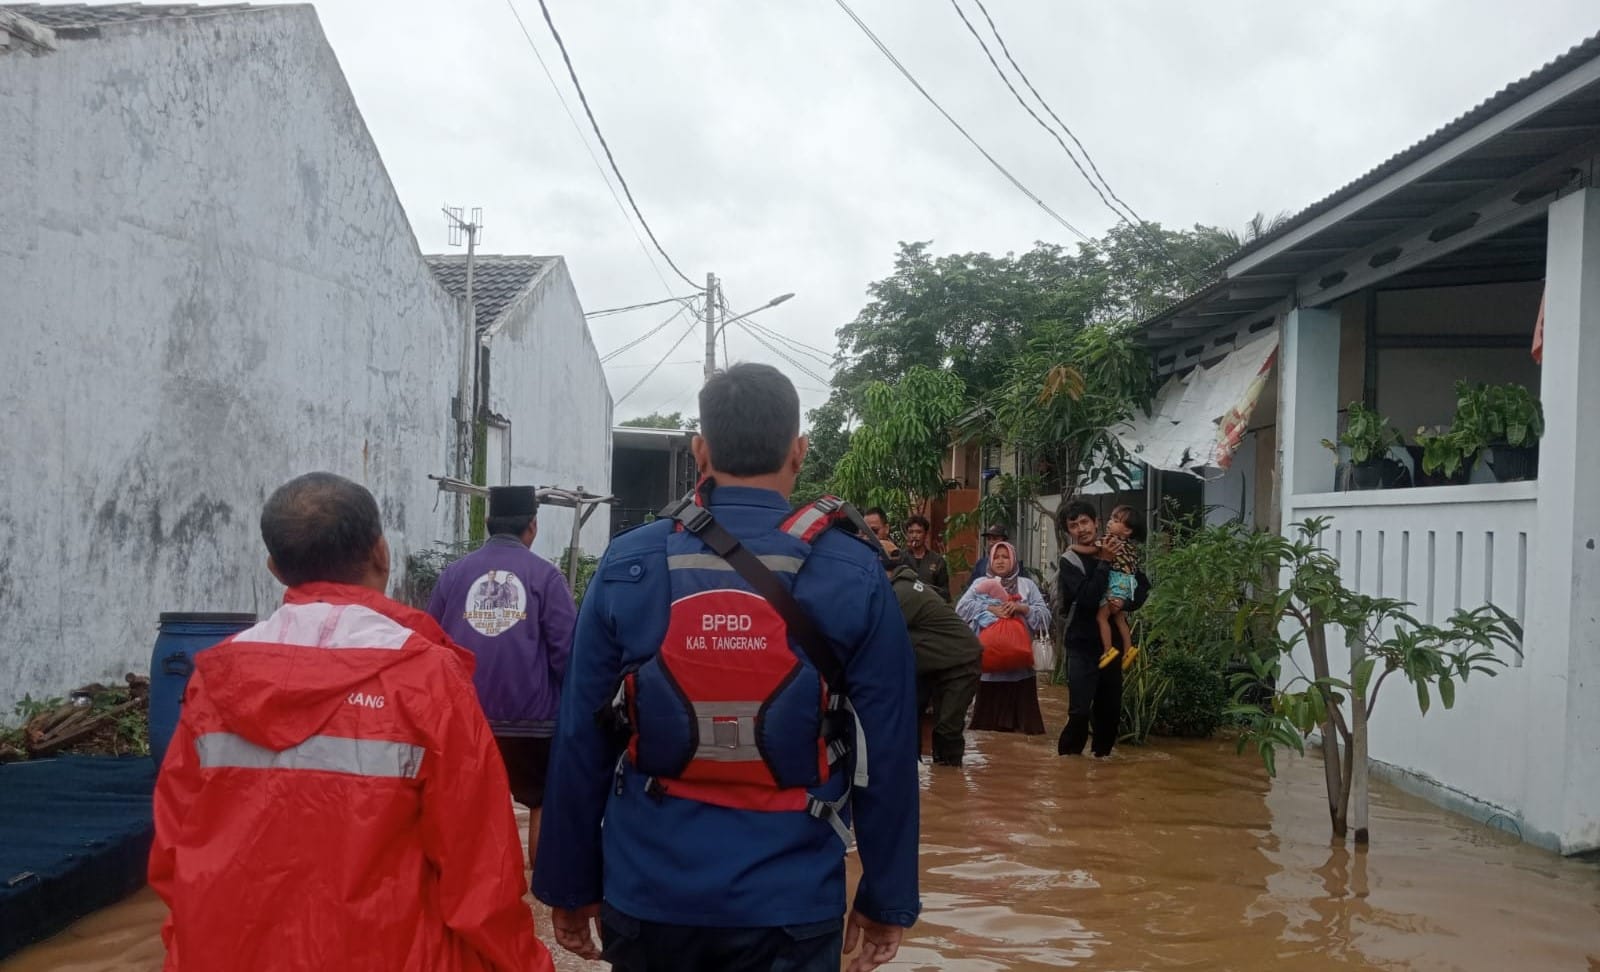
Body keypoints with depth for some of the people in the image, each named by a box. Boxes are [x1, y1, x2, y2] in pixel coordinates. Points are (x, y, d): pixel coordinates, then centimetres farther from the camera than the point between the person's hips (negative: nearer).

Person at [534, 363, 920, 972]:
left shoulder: (626, 567, -7)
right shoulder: (855, 577, -9)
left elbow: (581, 743, -4)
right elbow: (888, 755, -7)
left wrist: (571, 885, 7)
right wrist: (886, 898, 4)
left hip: (648, 893, 2)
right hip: (789, 902, -1)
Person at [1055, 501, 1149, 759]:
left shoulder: (1115, 552, 5)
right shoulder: (1069, 562, -9)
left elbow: (1143, 586, 7)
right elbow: (1088, 599, -23)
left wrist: (1126, 602, -13)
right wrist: (1104, 562, -21)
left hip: (1111, 644, 5)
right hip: (1082, 646, -5)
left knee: (1110, 709, 14)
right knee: (1080, 711, -12)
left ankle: (1102, 756, 29)